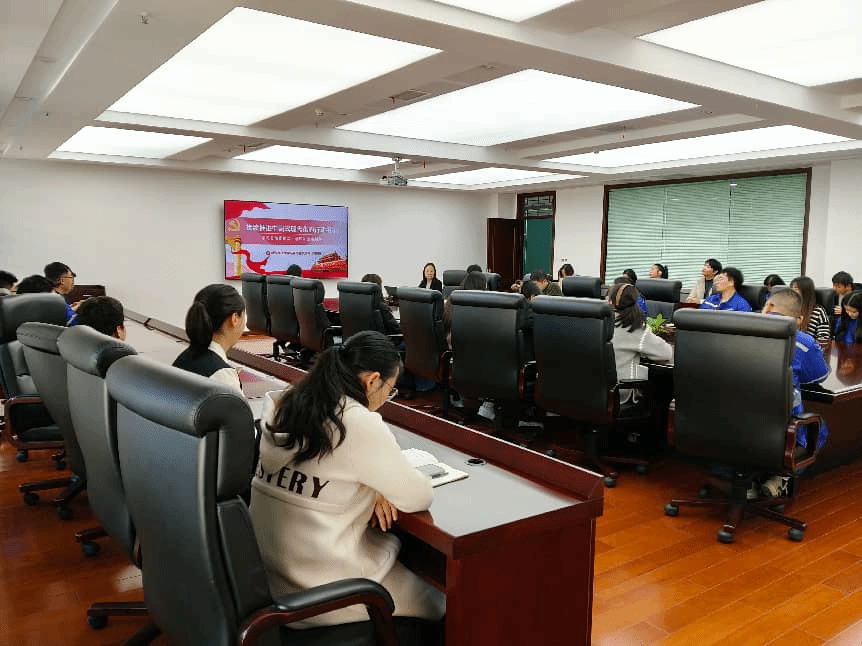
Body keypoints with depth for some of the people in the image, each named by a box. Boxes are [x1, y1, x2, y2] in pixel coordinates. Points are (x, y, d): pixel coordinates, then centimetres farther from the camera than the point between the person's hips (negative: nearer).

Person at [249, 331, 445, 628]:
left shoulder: (287, 406, 0)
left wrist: (371, 486, -1)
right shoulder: (361, 423, -23)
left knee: (397, 547, 26)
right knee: (440, 604, 14)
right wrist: (378, 485, 8)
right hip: (318, 594, -7)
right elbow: (418, 497, -12)